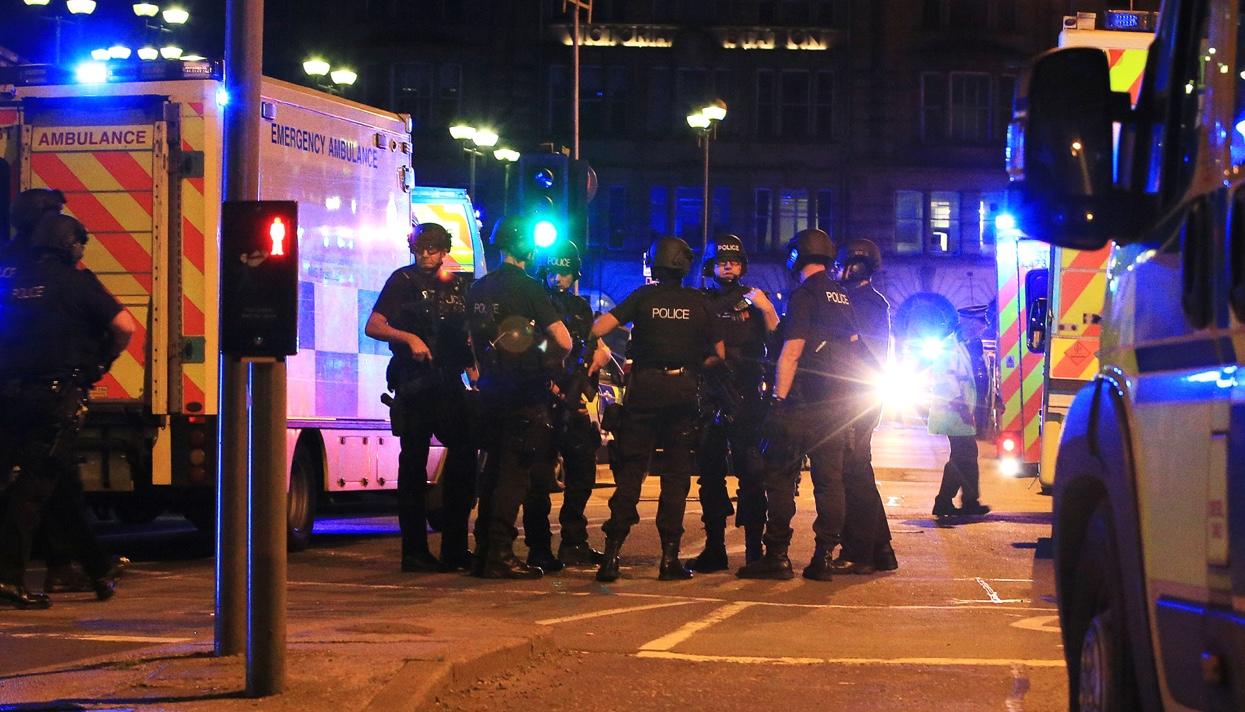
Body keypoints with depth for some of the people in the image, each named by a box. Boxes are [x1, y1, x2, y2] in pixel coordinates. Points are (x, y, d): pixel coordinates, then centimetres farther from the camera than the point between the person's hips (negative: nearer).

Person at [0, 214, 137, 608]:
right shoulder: (75, 281, -3)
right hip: (57, 395, -6)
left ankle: (99, 568, 26)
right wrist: (103, 360, 7)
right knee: (37, 483, -6)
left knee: (62, 483, 16)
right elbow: (125, 326, -9)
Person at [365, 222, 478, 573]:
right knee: (414, 463, -1)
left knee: (465, 456, 2)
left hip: (450, 384, 5)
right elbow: (373, 326, -7)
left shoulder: (459, 285, 14)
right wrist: (409, 338, -21)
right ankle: (415, 551, 1)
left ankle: (455, 548, 10)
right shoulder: (404, 280, 1)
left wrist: (472, 363, 4)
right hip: (414, 383, -5)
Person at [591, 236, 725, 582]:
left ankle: (612, 554, -5)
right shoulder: (699, 303, 4)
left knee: (630, 473, 3)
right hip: (683, 392, 0)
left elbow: (598, 329, -8)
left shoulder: (643, 297, 1)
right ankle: (670, 557, 1)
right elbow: (720, 353, 8)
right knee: (676, 476, 6)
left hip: (644, 390, 0)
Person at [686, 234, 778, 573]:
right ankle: (714, 549, 8)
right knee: (711, 473, 3)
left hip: (747, 397, -2)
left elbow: (776, 339, -1)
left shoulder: (753, 300, 8)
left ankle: (755, 548, -7)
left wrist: (767, 311, -16)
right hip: (709, 395, 2)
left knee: (750, 470, -8)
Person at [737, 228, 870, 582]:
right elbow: (854, 346, 21)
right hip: (839, 402, 7)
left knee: (780, 474, -4)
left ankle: (777, 555, -8)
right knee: (829, 477, 7)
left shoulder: (804, 294, -9)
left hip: (805, 400, -7)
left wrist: (779, 398, -15)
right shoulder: (842, 296, 15)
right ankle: (824, 557, 4)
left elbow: (791, 352, -15)